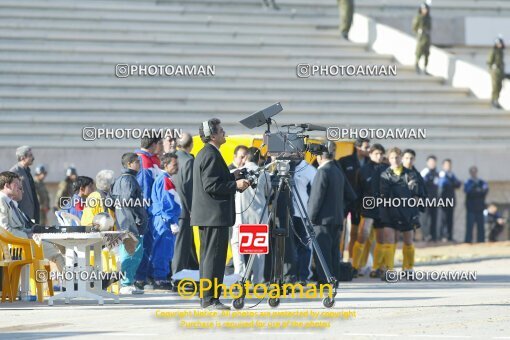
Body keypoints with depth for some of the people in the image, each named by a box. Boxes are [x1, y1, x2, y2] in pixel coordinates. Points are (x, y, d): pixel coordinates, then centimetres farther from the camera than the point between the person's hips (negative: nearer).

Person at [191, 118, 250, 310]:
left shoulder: (203, 154, 18)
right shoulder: (211, 155, -14)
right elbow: (211, 186, -21)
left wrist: (234, 182, 16)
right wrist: (235, 185, -13)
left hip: (206, 215, 11)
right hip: (215, 215, -11)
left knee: (208, 256, 13)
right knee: (214, 257, -9)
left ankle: (206, 298, 15)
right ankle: (210, 299, -10)